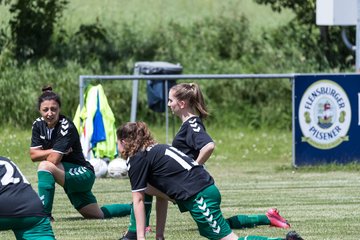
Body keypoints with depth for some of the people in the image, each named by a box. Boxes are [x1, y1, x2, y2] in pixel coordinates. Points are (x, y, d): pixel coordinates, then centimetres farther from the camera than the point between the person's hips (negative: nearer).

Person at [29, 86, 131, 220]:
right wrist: (53, 151, -19)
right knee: (98, 215, 20)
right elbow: (33, 155, -6)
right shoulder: (38, 125, 0)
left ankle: (44, 213, -30)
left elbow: (53, 160, -27)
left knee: (45, 166, -33)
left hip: (82, 174, -8)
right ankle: (132, 208, 42)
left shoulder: (66, 127, -22)